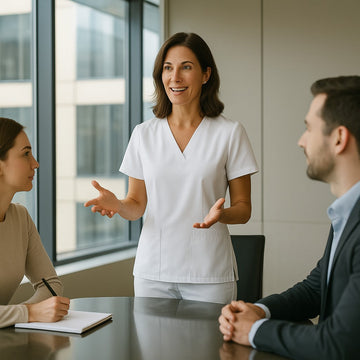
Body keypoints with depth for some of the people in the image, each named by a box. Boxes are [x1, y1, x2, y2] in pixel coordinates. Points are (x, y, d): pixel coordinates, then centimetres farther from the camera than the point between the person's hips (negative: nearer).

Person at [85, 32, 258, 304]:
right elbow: (137, 205, 10)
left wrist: (221, 214, -21)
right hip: (153, 271, 2)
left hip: (209, 274, -2)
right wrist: (116, 205, -12)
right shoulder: (143, 134, 6)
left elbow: (244, 209, 1)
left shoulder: (230, 133, -2)